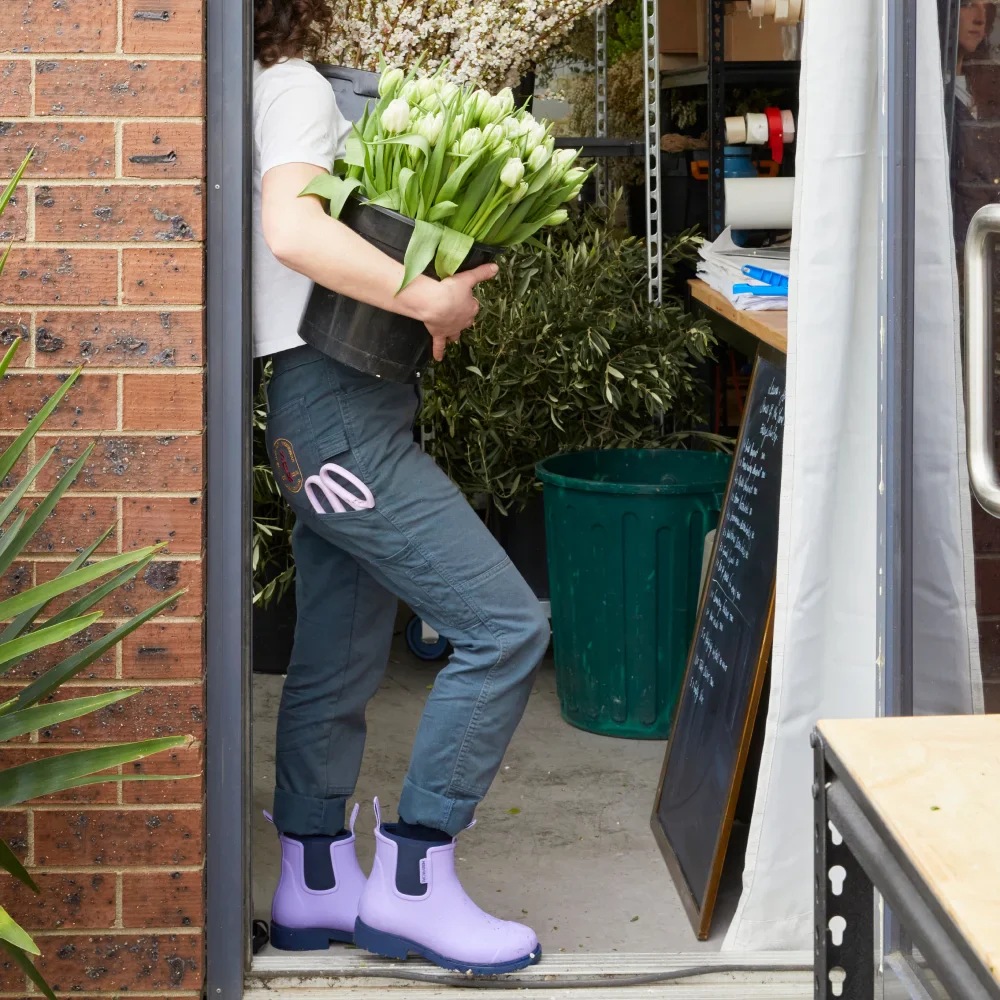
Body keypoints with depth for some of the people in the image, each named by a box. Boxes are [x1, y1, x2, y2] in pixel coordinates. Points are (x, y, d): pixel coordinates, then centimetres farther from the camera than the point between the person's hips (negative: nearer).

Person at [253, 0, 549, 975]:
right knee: (504, 625, -11)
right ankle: (411, 881, -7)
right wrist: (430, 300, -23)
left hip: (327, 418, 11)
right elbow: (293, 230, -29)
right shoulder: (297, 88, -12)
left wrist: (436, 288, 9)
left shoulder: (272, 89, 17)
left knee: (338, 661, 16)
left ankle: (313, 882, 25)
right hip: (339, 412, -11)